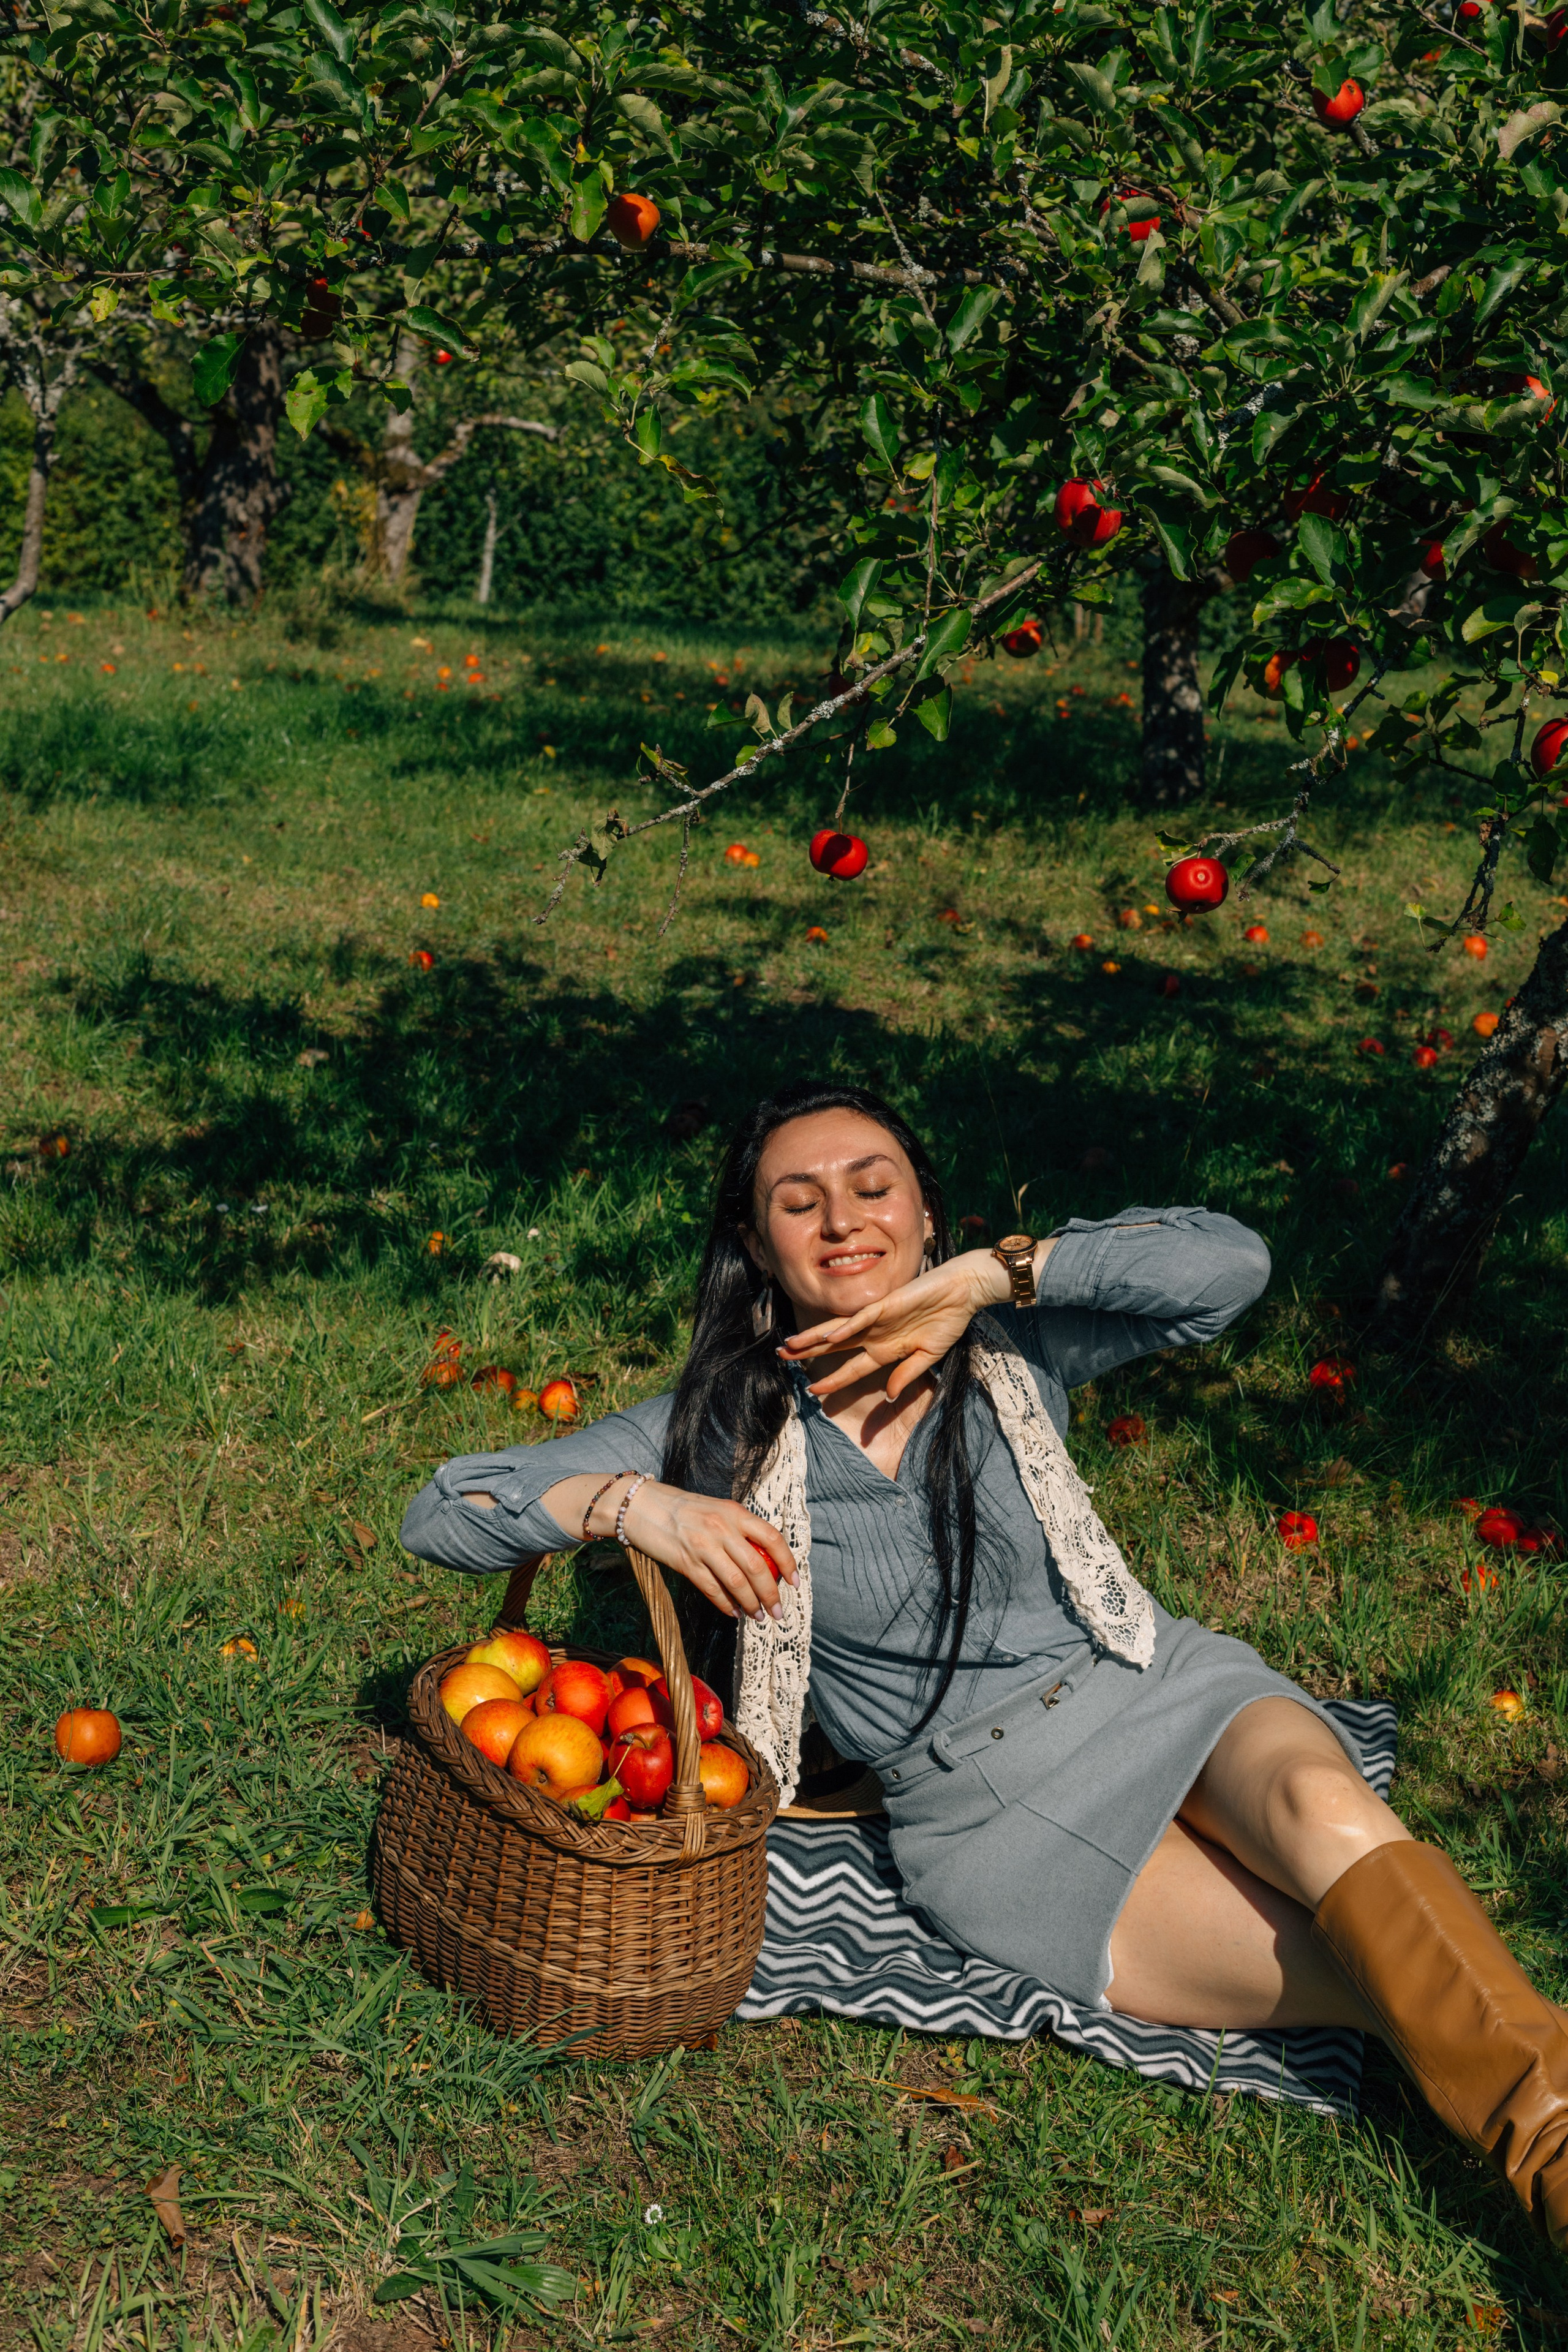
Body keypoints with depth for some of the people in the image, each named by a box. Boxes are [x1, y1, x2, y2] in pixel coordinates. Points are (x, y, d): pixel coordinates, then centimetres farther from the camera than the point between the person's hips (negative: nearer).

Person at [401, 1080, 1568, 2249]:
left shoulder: (1007, 1345, 1)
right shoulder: (723, 1430, -1)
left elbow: (1228, 1262, -14)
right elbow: (443, 1513, -5)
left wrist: (980, 1274, -17)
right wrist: (634, 1503, -23)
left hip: (1164, 1689, 2)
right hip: (998, 1810, -1)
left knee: (1323, 1813, -33)